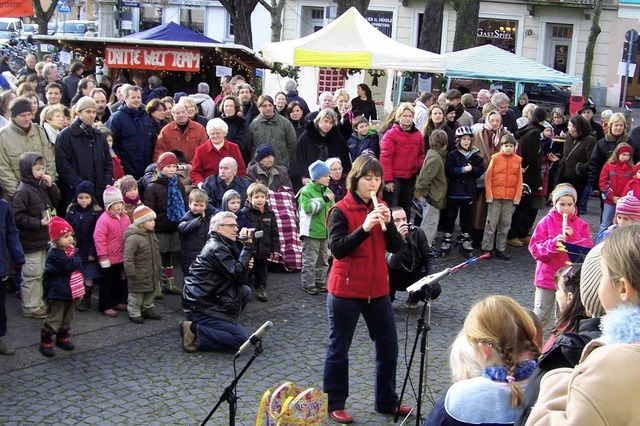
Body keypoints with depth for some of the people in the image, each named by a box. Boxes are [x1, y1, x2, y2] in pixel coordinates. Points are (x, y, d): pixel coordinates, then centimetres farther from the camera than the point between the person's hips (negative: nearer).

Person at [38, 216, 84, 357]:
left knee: (67, 319, 18)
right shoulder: (54, 254, -21)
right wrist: (74, 259, -9)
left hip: (71, 292, 8)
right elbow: (70, 265, -31)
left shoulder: (72, 250, 6)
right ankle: (45, 343, 9)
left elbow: (79, 268, 11)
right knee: (54, 320, -3)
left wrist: (81, 289, 9)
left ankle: (62, 338, 33)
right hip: (57, 293, -8)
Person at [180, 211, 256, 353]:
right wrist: (247, 245, -18)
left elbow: (238, 277, 15)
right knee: (241, 340, -13)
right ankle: (194, 330, -10)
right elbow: (238, 275, -21)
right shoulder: (217, 249, -16)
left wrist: (245, 265, -7)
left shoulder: (223, 245, 15)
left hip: (208, 301, 10)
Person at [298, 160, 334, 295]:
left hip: (325, 232, 7)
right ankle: (308, 284, 5)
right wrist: (323, 200, -21)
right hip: (311, 232, -7)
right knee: (310, 260, -3)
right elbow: (308, 208, -23)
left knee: (323, 260, 14)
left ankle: (321, 283, 25)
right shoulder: (307, 190, -10)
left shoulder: (327, 191, 11)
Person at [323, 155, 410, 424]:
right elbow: (337, 249, -22)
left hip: (378, 289, 6)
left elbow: (396, 247, 2)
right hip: (345, 291, -6)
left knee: (388, 346, 11)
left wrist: (388, 223, -16)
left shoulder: (380, 208, 7)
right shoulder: (340, 211, -11)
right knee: (338, 349, 6)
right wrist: (364, 227, -32)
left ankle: (386, 401, 26)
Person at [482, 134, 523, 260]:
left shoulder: (518, 160, 4)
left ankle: (500, 249, 17)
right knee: (491, 223, 0)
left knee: (505, 224, 8)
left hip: (510, 198, 3)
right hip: (495, 197, -3)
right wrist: (489, 194, -6)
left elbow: (519, 180, 7)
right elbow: (488, 177, -2)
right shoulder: (495, 158, -3)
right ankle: (487, 248, 8)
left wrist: (517, 196, 3)